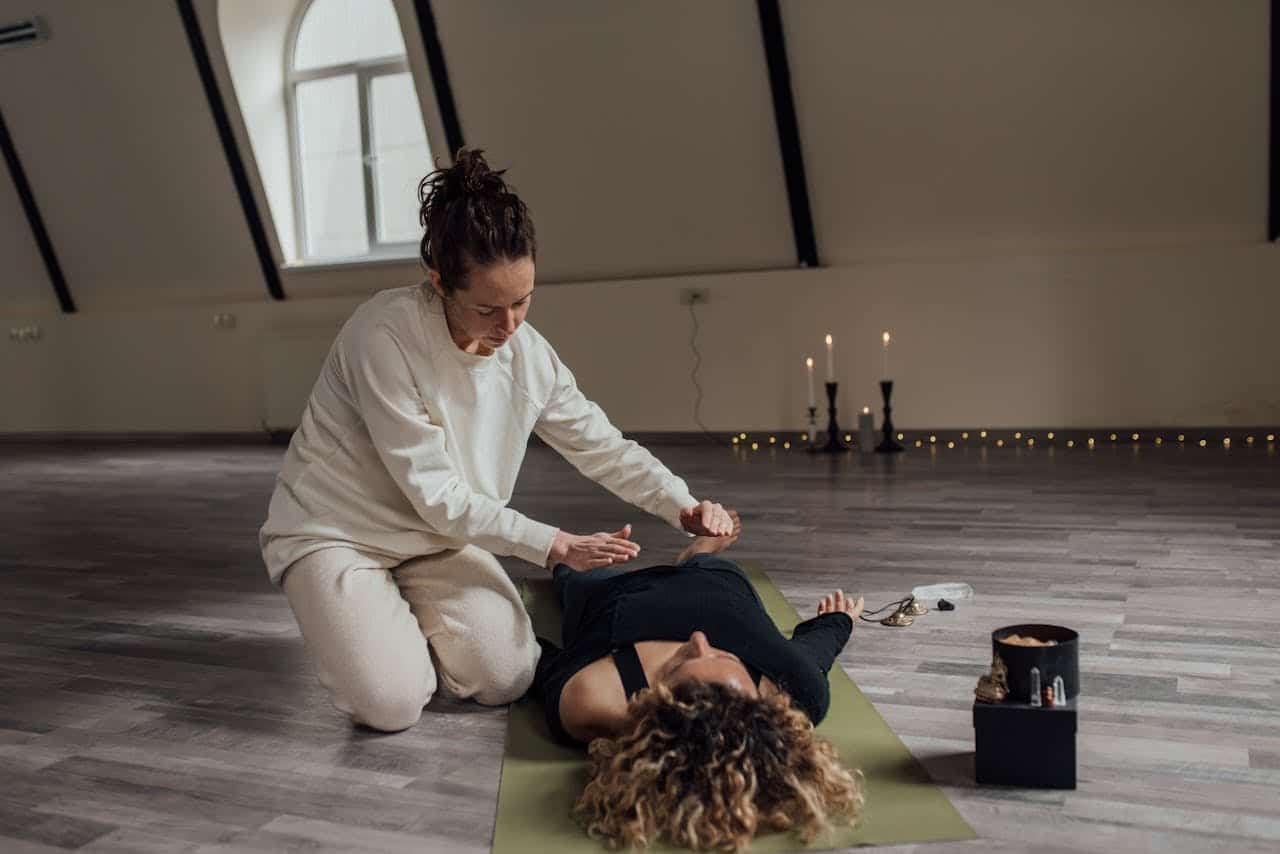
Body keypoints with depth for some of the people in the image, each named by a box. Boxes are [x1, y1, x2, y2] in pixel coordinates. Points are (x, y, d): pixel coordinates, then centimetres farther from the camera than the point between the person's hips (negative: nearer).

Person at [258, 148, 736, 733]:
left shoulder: (530, 355, -10)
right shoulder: (384, 336, -29)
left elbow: (605, 448, 0)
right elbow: (433, 493, -26)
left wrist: (684, 507, -16)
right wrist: (554, 546, -27)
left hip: (439, 536, 5)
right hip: (334, 531, -5)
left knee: (507, 680, -11)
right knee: (392, 703, -21)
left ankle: (408, 621, 18)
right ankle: (341, 622, 12)